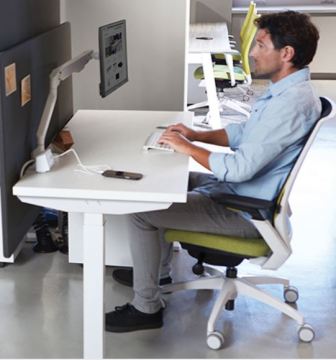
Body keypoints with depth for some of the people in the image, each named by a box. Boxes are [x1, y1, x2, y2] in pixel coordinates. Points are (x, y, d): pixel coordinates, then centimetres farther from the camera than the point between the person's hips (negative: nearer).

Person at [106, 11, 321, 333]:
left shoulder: (292, 102, -28)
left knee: (142, 212, -12)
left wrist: (189, 148, -17)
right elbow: (244, 132, 19)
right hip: (239, 190, 11)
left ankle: (146, 308, 3)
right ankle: (155, 268, 33)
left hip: (246, 211, -11)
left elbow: (240, 168, -31)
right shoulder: (286, 90, 6)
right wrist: (197, 134, 5)